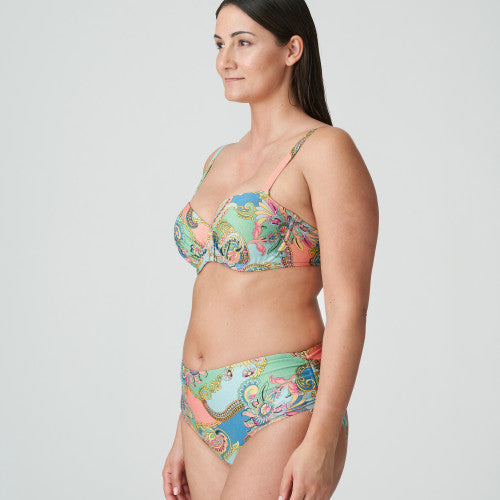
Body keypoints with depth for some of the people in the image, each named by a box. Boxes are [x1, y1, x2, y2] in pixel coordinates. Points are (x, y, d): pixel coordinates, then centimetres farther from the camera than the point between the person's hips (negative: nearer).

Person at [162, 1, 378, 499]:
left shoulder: (326, 150, -7)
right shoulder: (220, 161, 15)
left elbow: (348, 309, -13)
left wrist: (321, 444, -19)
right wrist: (183, 436, 17)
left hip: (283, 417, -7)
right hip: (206, 417, 8)